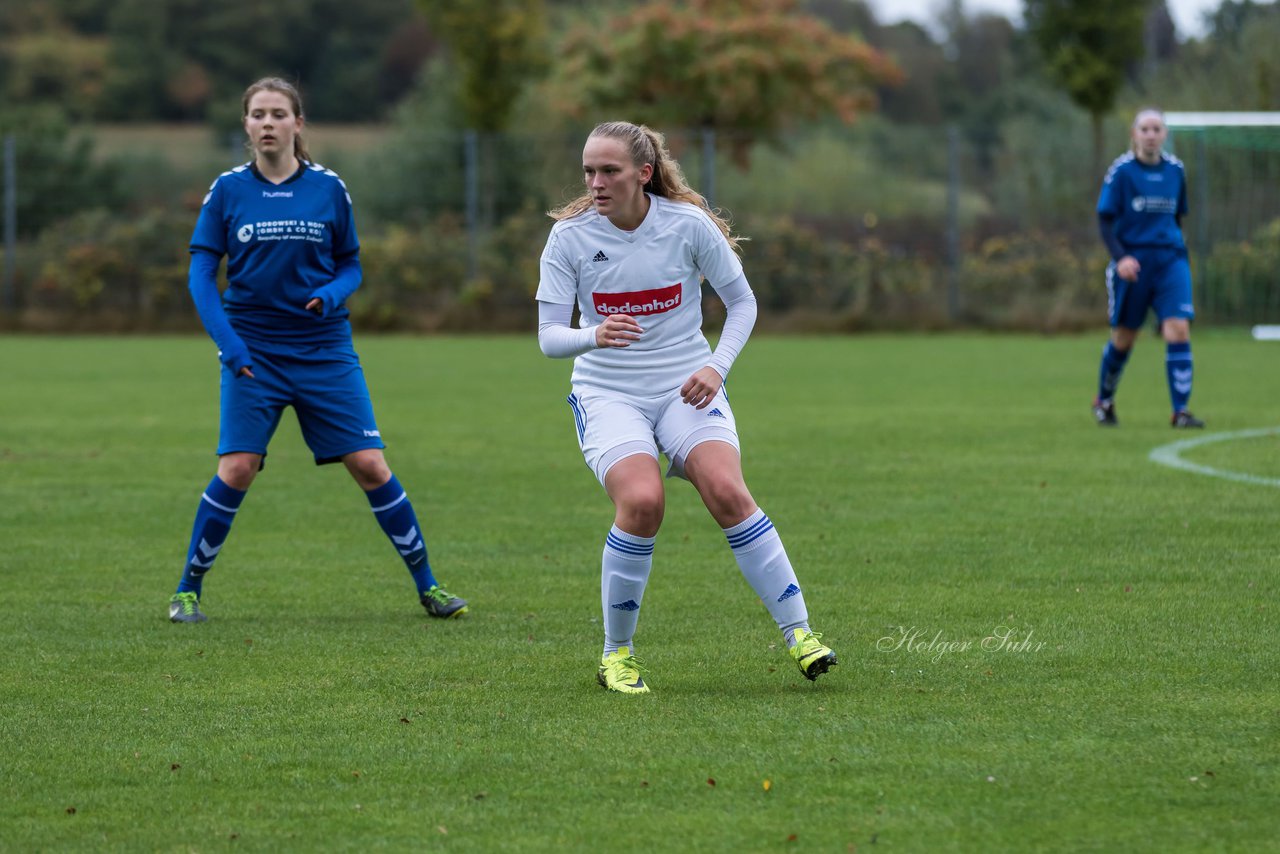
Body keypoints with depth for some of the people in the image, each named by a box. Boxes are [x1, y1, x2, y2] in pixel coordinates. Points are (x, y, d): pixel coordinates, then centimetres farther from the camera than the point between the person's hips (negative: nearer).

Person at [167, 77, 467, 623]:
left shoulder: (328, 188, 3)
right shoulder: (228, 190, 0)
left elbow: (350, 267, 10)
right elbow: (201, 273, 0)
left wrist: (331, 295, -13)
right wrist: (228, 342, -13)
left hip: (324, 350, 1)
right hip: (253, 352, -1)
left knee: (370, 466, -4)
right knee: (236, 470, -12)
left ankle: (428, 587, 8)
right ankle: (187, 591, 4)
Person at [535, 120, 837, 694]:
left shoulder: (689, 224, -8)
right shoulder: (569, 236, -8)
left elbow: (742, 302, 4)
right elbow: (548, 335, -10)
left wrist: (717, 366, -12)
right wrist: (594, 336, -32)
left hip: (686, 387, 1)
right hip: (607, 393, 0)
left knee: (727, 492, -25)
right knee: (641, 501, -27)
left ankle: (798, 633, -14)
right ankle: (616, 654, -10)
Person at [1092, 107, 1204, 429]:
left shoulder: (1175, 170, 7)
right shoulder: (1121, 171, -5)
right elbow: (1105, 221, -7)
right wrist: (1120, 257, -20)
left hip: (1170, 260, 3)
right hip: (1132, 262, -3)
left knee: (1179, 330, -14)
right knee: (1123, 339, 7)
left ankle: (1180, 411, -15)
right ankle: (1104, 400, 31)